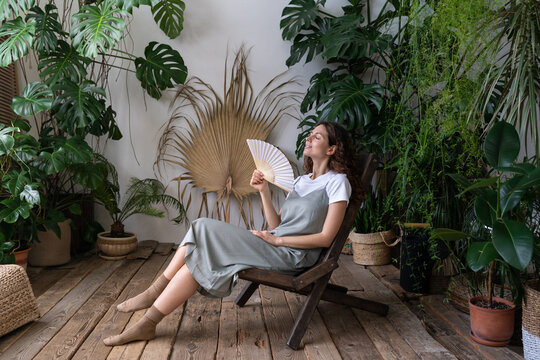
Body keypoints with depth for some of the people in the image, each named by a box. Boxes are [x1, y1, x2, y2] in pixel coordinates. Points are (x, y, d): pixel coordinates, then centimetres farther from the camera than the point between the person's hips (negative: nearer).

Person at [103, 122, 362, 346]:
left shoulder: (337, 182, -3)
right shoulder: (302, 180, 21)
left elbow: (326, 238, -11)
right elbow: (276, 226, 14)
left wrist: (276, 240, -13)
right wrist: (263, 191, 2)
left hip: (293, 255, -8)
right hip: (274, 248, 8)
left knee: (204, 251, -20)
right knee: (202, 229, -12)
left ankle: (148, 322, -16)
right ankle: (154, 293, -14)